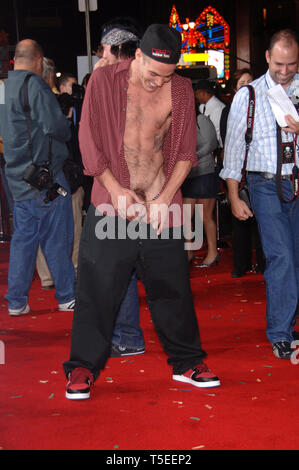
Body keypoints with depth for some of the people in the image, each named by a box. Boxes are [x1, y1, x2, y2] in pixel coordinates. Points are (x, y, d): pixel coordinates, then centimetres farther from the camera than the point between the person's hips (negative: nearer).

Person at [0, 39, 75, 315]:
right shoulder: (34, 84, -13)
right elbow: (56, 126, -19)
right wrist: (67, 133, 3)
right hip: (45, 172, -8)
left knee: (23, 237, 12)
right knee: (57, 239, 1)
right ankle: (68, 296, 10)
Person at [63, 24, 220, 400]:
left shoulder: (181, 90, 4)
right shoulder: (103, 80, -2)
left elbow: (186, 151, 6)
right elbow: (89, 140, -1)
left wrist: (165, 198, -5)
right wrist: (116, 190, -9)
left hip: (161, 207, 2)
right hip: (111, 204, -2)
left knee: (172, 288, 8)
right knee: (97, 287, -1)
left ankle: (186, 362, 24)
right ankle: (83, 367, 14)